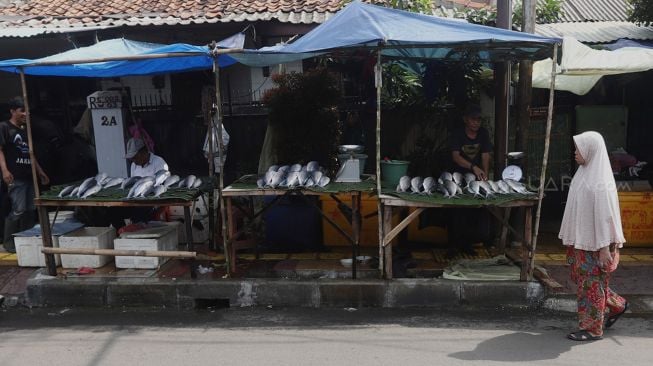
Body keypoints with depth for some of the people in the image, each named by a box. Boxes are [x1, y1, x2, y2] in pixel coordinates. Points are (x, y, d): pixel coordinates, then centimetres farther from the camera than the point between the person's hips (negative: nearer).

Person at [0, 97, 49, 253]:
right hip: (15, 177, -7)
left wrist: (40, 171, 24)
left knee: (30, 210, 7)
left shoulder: (25, 130, 21)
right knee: (18, 210, -12)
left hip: (29, 176, 7)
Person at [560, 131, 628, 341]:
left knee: (591, 283, 2)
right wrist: (572, 240, 18)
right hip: (581, 239, 9)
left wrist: (605, 247, -20)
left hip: (594, 243, -9)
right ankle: (616, 305, 37)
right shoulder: (585, 173, 8)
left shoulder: (600, 181, -19)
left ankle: (592, 328, 16)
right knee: (581, 278, 18)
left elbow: (604, 214, -20)